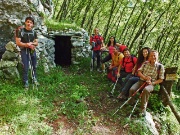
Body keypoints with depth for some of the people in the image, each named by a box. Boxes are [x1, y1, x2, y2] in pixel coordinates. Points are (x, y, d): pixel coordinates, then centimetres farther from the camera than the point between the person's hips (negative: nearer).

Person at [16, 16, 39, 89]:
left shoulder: (33, 32, 4)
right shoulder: (20, 31, -8)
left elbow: (36, 43, 6)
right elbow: (18, 42, -13)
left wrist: (32, 43, -15)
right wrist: (27, 44, -19)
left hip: (32, 51, 4)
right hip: (24, 51, -4)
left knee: (34, 66, 13)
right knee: (26, 68, -3)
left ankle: (34, 79, 32)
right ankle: (26, 82, 9)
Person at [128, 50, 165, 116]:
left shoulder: (160, 66, 0)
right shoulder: (145, 63, 9)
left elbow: (161, 79, 1)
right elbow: (139, 72, 6)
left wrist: (152, 83, -16)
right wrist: (145, 77, -13)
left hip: (151, 84, -3)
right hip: (141, 81, 3)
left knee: (146, 90, -38)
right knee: (132, 89, -25)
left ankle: (143, 108, -24)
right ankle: (130, 104, 1)